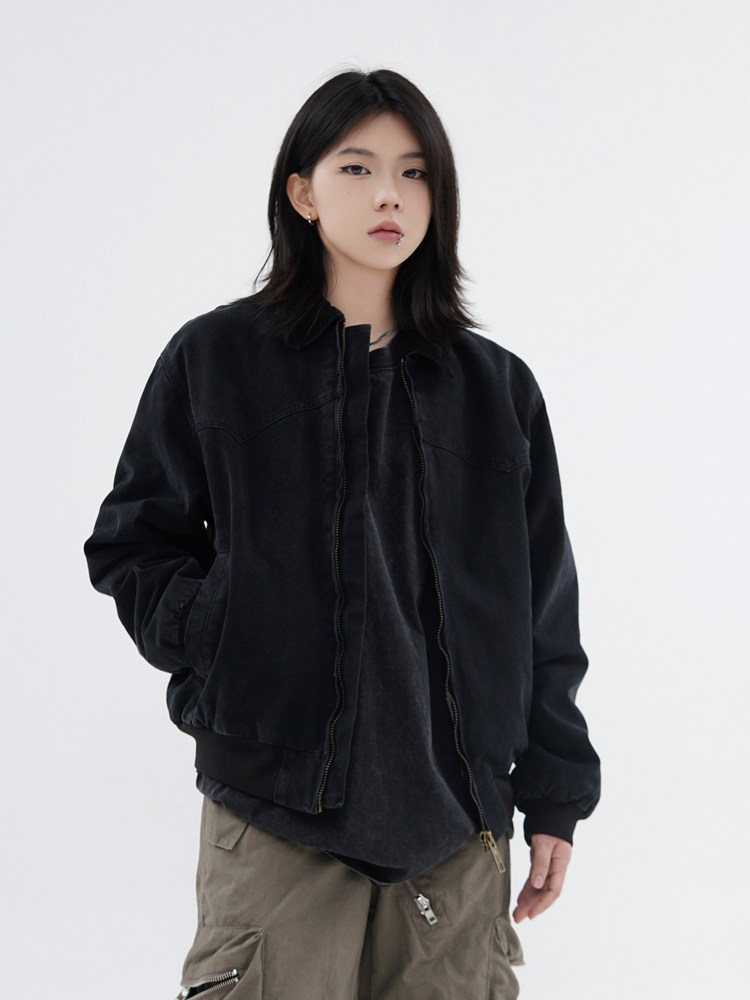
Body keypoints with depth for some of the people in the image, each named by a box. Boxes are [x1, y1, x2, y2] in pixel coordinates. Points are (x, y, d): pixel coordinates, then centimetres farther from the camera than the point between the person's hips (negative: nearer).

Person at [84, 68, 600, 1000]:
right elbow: (129, 543, 8)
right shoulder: (214, 359, 3)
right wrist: (215, 631, -10)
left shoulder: (498, 388, 9)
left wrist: (555, 800, 8)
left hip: (457, 816, 2)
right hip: (274, 808, -2)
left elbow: (544, 610, 10)